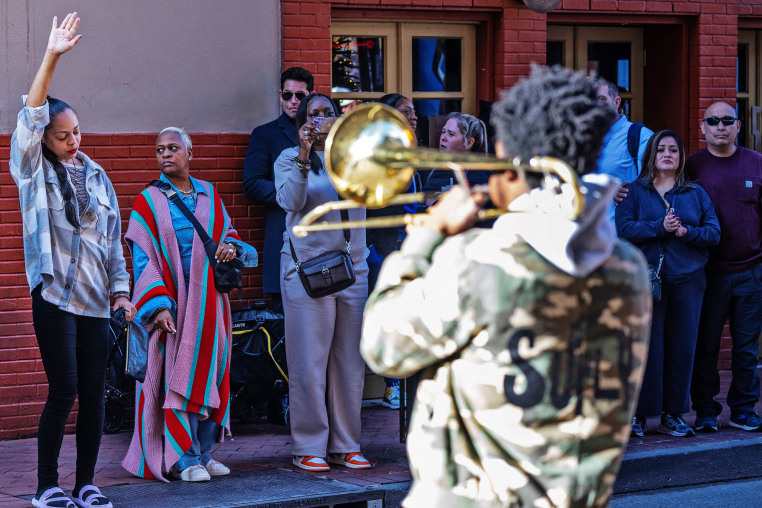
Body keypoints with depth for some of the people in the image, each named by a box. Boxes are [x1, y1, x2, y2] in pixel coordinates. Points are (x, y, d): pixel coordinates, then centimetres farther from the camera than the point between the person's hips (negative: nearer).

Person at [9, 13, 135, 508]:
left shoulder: (96, 174, 14)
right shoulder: (33, 169, 2)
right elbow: (31, 116, -13)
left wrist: (121, 287, 9)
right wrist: (51, 58, -22)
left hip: (96, 298, 4)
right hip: (54, 295, -4)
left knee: (94, 393, 4)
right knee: (64, 390, -8)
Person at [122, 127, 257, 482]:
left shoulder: (209, 196, 13)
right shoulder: (149, 203, 1)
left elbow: (229, 233, 18)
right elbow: (143, 260, -5)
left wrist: (231, 247, -8)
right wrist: (158, 306, -16)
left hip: (209, 300, 4)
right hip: (172, 301, -4)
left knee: (210, 374, 4)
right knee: (179, 378, -7)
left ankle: (202, 452, 13)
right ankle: (184, 458, -3)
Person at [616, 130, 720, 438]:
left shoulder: (696, 194, 14)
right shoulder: (635, 191, 6)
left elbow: (714, 232, 7)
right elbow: (623, 228, -8)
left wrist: (686, 231, -11)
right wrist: (660, 227, -17)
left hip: (688, 280, 3)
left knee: (682, 348, 3)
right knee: (646, 347, -5)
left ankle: (672, 415, 12)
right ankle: (638, 414, 4)